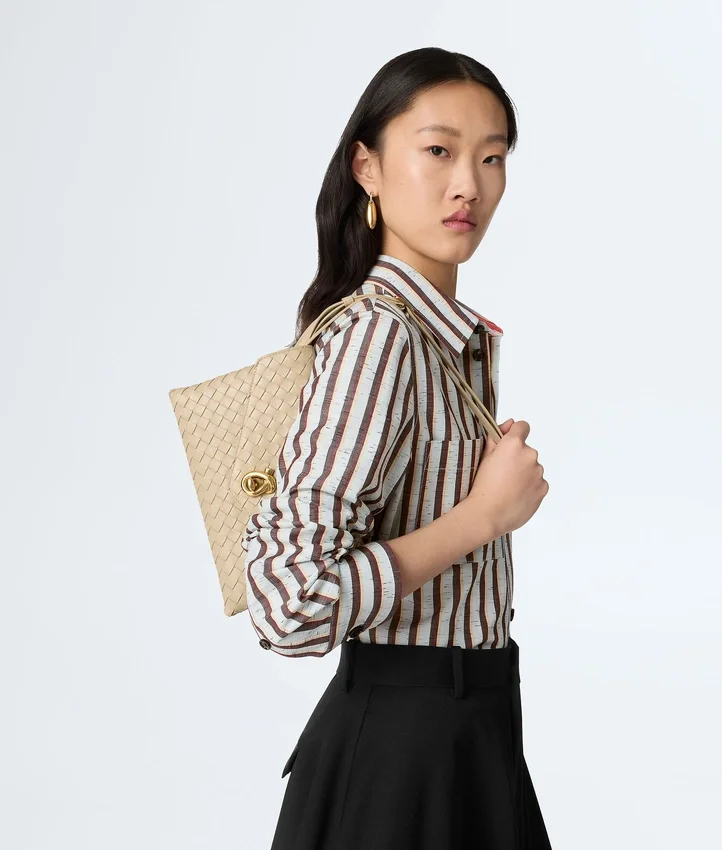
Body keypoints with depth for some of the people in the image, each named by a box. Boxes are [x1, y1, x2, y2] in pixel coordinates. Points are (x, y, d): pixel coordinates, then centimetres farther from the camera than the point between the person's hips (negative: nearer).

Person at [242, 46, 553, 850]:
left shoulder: (453, 335, 6)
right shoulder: (376, 335, -21)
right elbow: (289, 602, -29)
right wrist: (484, 514, -21)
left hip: (468, 726, 8)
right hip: (404, 732, -8)